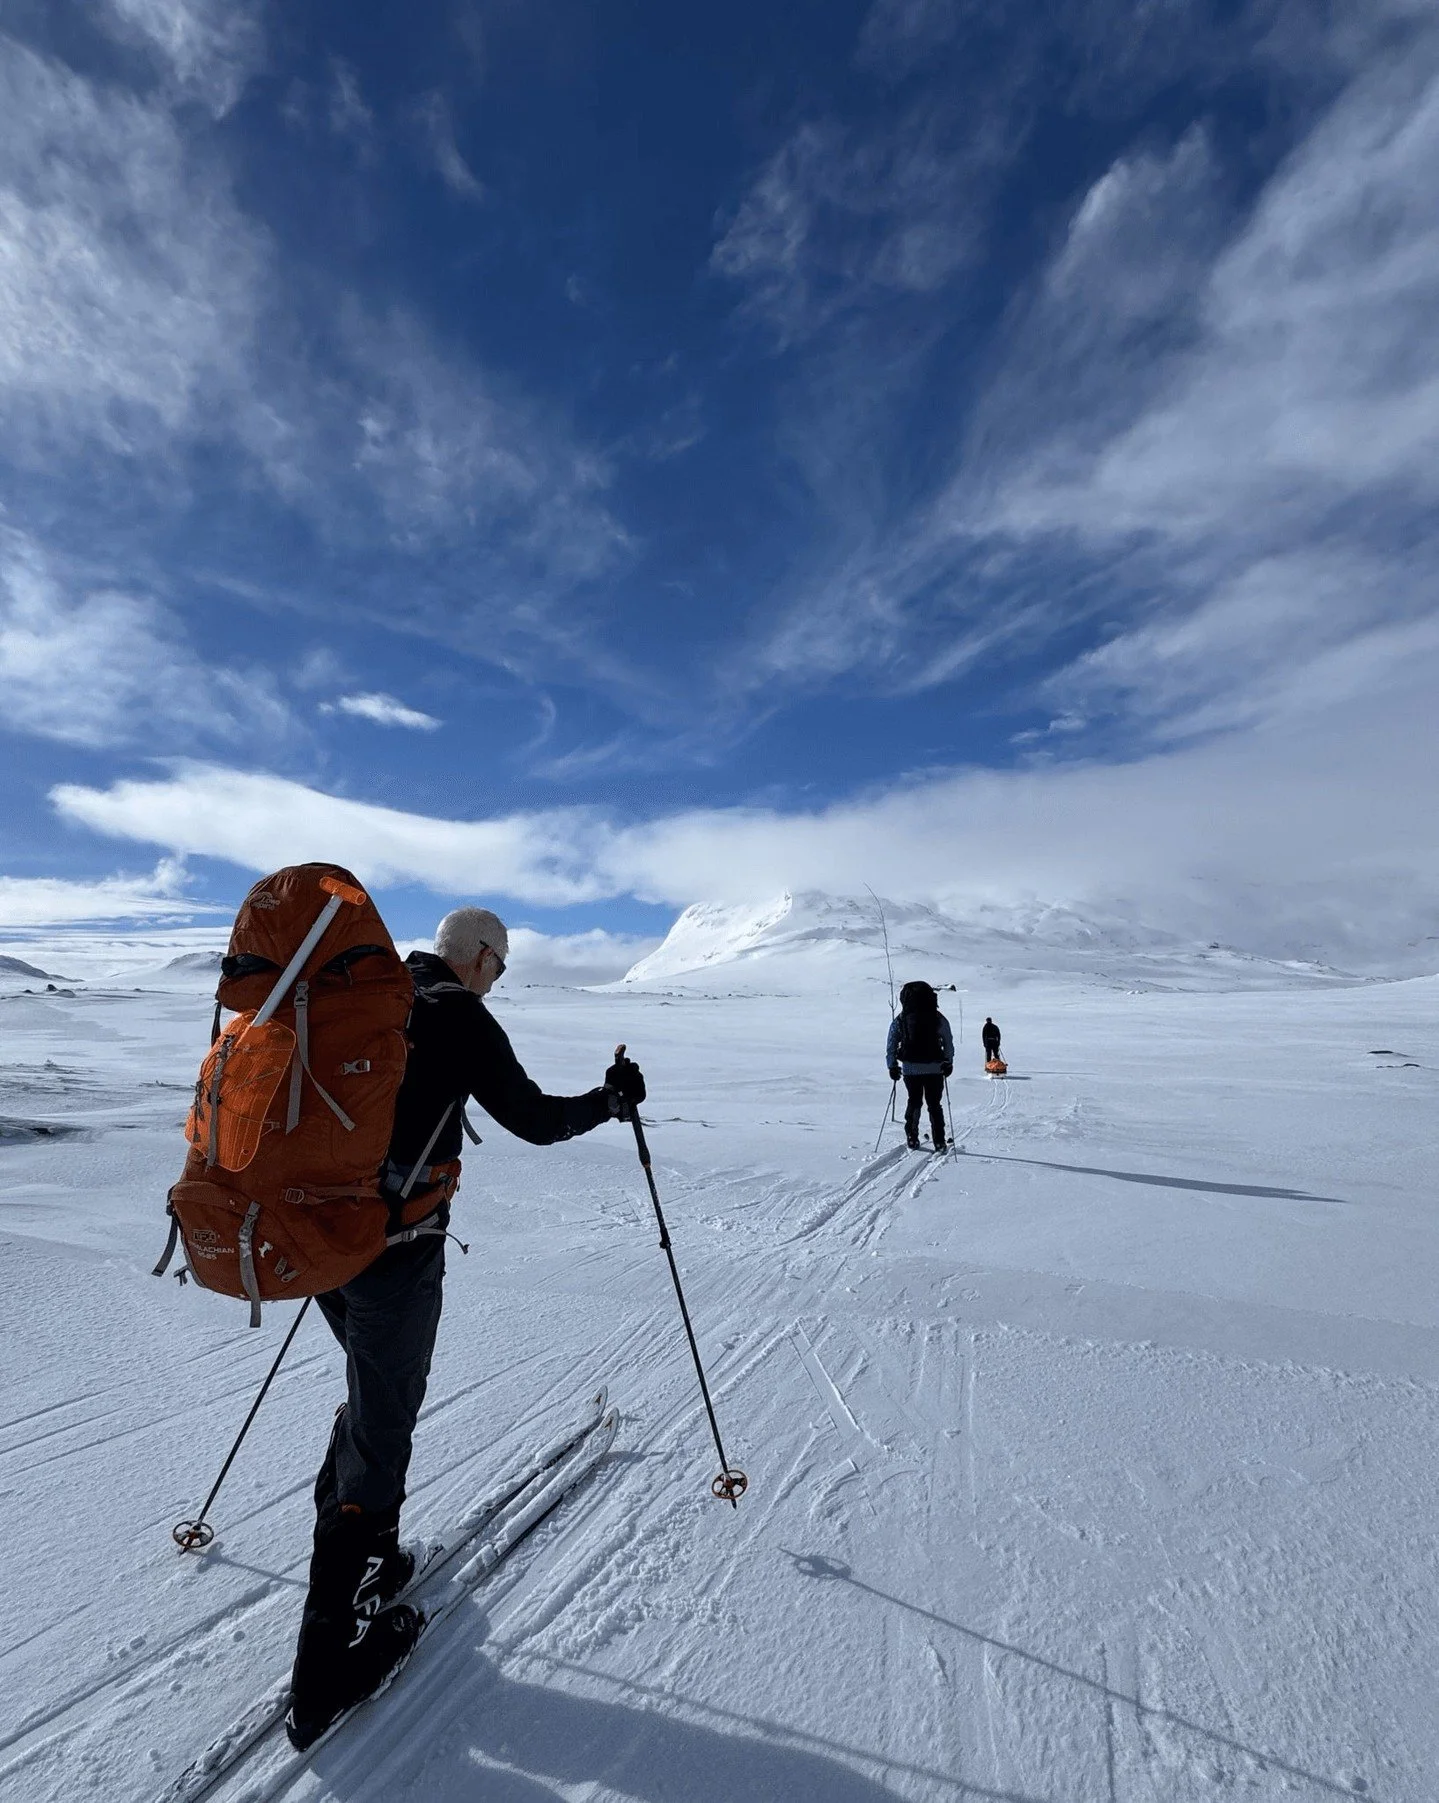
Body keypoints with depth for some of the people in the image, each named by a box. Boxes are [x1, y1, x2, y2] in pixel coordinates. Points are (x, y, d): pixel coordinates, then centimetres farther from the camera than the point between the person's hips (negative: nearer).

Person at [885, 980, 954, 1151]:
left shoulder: (900, 1020, -2)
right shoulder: (938, 1019, -3)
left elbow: (891, 1045, -1)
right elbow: (948, 1042, 3)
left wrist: (892, 1066, 7)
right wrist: (948, 1063, 15)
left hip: (910, 1068, 1)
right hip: (934, 1068, 0)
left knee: (913, 1102, 17)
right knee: (934, 1105, 12)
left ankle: (912, 1140, 15)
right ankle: (939, 1142, 11)